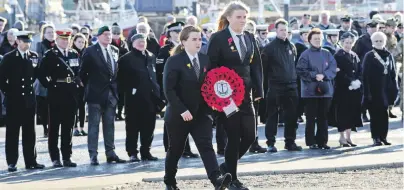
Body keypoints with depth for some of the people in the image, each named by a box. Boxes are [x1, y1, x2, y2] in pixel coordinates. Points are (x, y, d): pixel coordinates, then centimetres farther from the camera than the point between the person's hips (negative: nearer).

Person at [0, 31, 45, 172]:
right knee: (12, 132, 0)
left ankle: (30, 161, 12)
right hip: (14, 100, -4)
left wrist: (30, 85, 5)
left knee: (30, 132, 7)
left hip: (29, 98, 4)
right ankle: (11, 162, 4)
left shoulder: (34, 56, 6)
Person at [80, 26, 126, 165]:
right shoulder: (90, 51, -7)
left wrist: (114, 86, 10)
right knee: (94, 125, -2)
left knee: (109, 125, 10)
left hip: (111, 93, 5)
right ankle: (93, 155, 0)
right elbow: (83, 72, -3)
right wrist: (89, 87, 2)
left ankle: (110, 153, 15)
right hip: (96, 94, -5)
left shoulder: (115, 51, 10)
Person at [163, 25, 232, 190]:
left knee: (206, 146, -12)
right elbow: (169, 90, -15)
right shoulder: (174, 61, -10)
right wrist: (182, 110, -22)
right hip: (178, 115, -3)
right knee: (175, 150, 10)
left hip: (201, 113, 3)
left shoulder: (205, 60, 6)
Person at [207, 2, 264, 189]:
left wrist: (258, 91, 4)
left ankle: (227, 166, 24)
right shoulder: (218, 38, -7)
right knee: (234, 137, -2)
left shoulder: (250, 38, 10)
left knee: (249, 136, 3)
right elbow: (212, 67, -9)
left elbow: (256, 66, 11)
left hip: (245, 94, 6)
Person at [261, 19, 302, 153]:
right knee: (272, 115, -1)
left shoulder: (291, 47, 12)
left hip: (291, 86, 5)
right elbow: (264, 67, -6)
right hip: (275, 87, -5)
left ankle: (290, 142, 14)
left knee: (292, 116, 6)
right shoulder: (270, 47, -5)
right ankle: (270, 143, 3)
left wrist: (294, 77, 16)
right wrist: (270, 77, -6)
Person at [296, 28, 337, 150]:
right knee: (311, 118, -1)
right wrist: (314, 76, -16)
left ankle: (322, 141, 12)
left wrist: (323, 75, -13)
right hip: (310, 90, -4)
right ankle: (311, 142, 4)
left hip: (326, 90, 4)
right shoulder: (305, 55, -1)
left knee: (323, 118, 7)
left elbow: (333, 69, 2)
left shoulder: (327, 54, 9)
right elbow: (300, 71, -8)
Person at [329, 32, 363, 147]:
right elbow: (339, 73, -14)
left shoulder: (355, 56, 14)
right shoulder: (338, 56, -6)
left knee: (352, 112, 7)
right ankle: (342, 137, 3)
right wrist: (350, 82, -18)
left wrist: (358, 81, -8)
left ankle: (348, 137, 13)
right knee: (343, 113, -3)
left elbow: (360, 72, 11)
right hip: (342, 89, -6)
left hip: (354, 90, 6)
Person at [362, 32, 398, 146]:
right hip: (374, 91, -4)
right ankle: (376, 138, 3)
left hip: (386, 90, 4)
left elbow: (393, 73, 12)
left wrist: (395, 89, 6)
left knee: (384, 114, 5)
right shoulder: (369, 56, -3)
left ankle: (383, 137, 11)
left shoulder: (389, 55, 10)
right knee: (375, 114, -1)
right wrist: (367, 92, -12)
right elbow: (365, 75, -6)